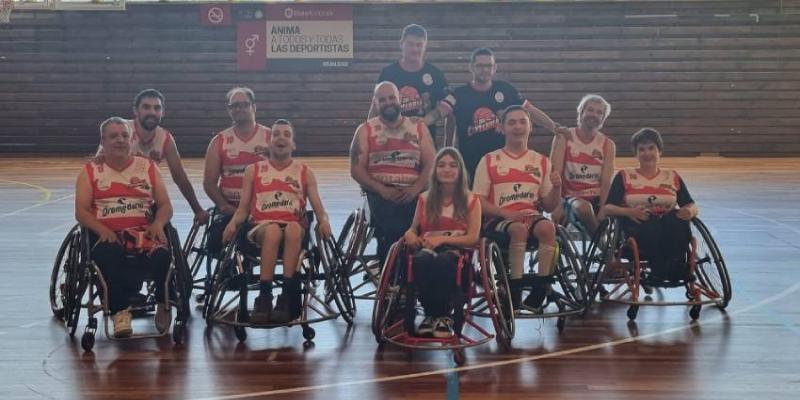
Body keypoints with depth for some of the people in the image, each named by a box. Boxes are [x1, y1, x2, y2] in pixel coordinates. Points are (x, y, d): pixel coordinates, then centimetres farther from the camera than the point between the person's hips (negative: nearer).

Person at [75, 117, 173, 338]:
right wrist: (102, 230, -16)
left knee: (162, 255, -32)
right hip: (108, 235, -1)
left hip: (144, 232, 1)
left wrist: (158, 224, -10)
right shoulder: (91, 171, 14)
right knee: (107, 255, -38)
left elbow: (165, 206, 13)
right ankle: (119, 311, -33)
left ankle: (163, 306, -9)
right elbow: (81, 211, 3)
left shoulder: (148, 167, 18)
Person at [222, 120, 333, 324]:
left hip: (294, 227, 0)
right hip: (261, 227, 0)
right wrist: (233, 223, -9)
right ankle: (264, 297, -39)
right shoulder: (253, 170, 18)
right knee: (273, 231, -39)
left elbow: (319, 209, 11)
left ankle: (287, 297, -41)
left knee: (293, 229, -39)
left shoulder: (305, 172, 18)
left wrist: (324, 221, -13)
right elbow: (243, 209, 13)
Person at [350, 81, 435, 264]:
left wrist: (415, 189, -13)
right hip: (380, 195, -1)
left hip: (413, 195, 1)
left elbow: (430, 164, 7)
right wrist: (382, 190, -13)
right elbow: (357, 169, 3)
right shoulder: (366, 130, 12)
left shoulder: (418, 127, 16)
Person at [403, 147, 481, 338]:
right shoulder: (425, 199, 19)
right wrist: (409, 234, -5)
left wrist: (442, 239, -13)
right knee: (421, 260, -38)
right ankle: (430, 314, -25)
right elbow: (413, 229, 21)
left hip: (456, 250, -2)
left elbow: (473, 237, 1)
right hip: (428, 248, 2)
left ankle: (444, 316, -28)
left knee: (444, 261, -41)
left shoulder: (470, 200, 11)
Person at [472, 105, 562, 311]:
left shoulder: (541, 162, 16)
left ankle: (540, 292, -31)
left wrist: (557, 188, -7)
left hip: (531, 215, 2)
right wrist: (506, 213, -15)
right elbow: (478, 202, 1)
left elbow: (549, 206, 15)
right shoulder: (489, 161, 9)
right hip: (499, 219, -2)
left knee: (547, 227, -33)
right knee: (519, 229, -36)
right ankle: (514, 292, -33)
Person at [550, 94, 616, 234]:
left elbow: (606, 182, -5)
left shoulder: (608, 145, 7)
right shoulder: (564, 138, 1)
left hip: (596, 199, 2)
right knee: (584, 208, -35)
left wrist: (602, 210, -21)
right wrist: (556, 205, -23)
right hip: (570, 197, -2)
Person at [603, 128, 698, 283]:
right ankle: (659, 269, -33)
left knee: (678, 218, -32)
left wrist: (690, 211, -15)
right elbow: (607, 207, 0)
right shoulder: (625, 176, 13)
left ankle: (676, 265, -31)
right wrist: (628, 211, -21)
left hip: (670, 232, 2)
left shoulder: (672, 176, 19)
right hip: (637, 226, -2)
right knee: (649, 223, -37)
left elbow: (692, 206, 11)